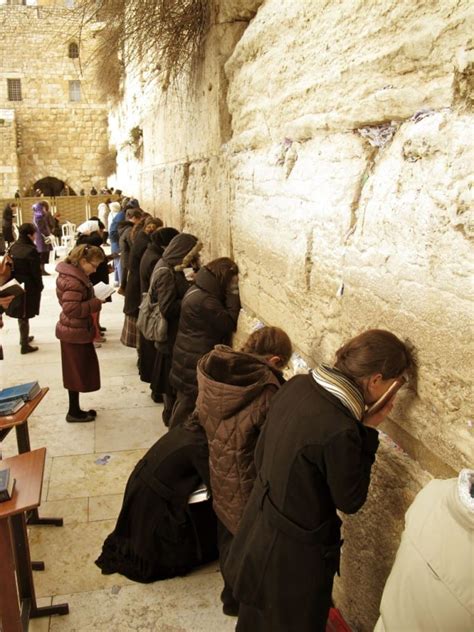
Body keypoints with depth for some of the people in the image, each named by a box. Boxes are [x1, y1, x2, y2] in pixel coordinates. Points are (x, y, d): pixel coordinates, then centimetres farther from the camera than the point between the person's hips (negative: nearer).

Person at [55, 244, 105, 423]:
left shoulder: (73, 273, 8)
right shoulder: (74, 281, -24)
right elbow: (71, 309, -28)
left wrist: (93, 301, 4)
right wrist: (95, 304, -20)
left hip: (77, 330, 10)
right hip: (75, 332, -10)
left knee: (79, 371, 18)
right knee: (76, 372, 4)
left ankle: (75, 409, 29)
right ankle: (74, 412, 18)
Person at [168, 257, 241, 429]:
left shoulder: (199, 290, 6)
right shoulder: (205, 301, -27)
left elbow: (223, 317, 11)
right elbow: (229, 323, -21)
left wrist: (230, 295, -2)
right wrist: (233, 294, -19)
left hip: (189, 357, 10)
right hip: (194, 360, -10)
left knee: (185, 401, 22)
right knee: (188, 404, 6)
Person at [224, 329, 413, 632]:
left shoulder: (297, 385, -12)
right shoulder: (340, 430, -34)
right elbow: (350, 501, -18)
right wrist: (368, 432, -17)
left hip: (261, 519, 7)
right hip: (295, 550, -7)